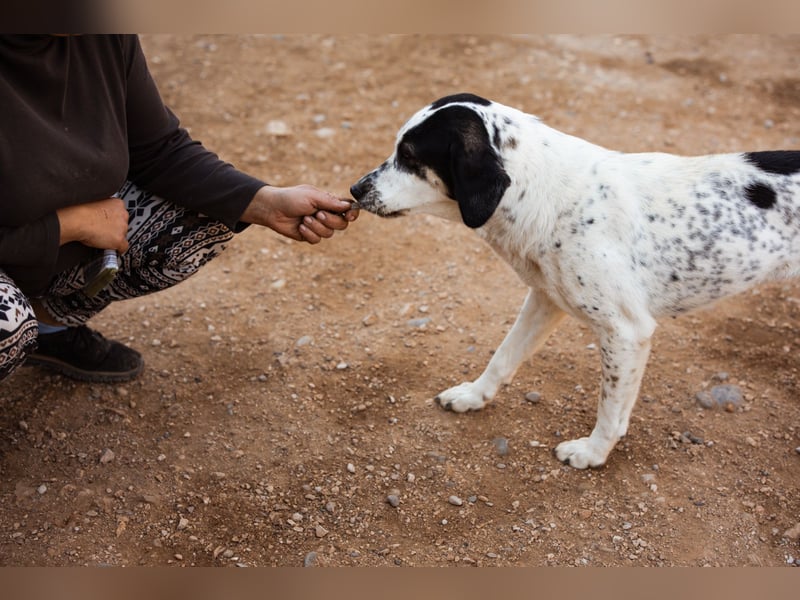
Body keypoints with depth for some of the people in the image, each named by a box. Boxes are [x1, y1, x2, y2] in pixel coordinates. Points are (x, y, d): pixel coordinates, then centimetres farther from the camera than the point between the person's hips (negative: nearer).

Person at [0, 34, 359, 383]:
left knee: (212, 216, -4)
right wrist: (71, 223, -24)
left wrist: (269, 203, -17)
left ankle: (51, 322, 10)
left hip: (63, 251, 6)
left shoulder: (104, 38, -16)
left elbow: (161, 153, -7)